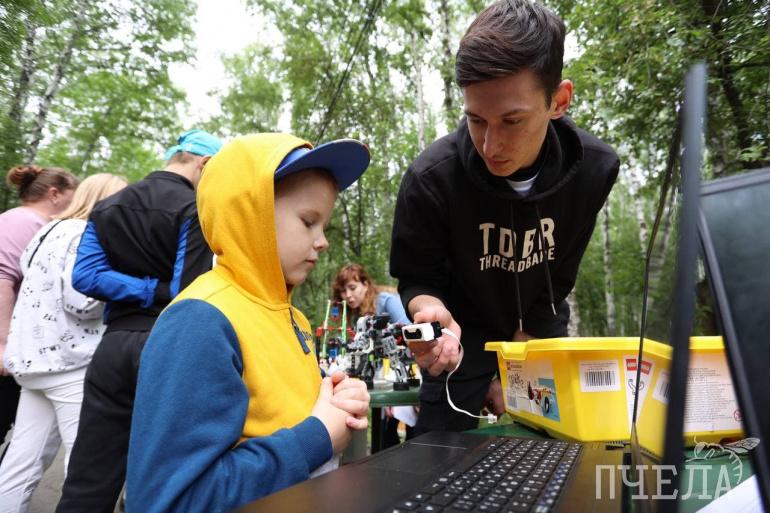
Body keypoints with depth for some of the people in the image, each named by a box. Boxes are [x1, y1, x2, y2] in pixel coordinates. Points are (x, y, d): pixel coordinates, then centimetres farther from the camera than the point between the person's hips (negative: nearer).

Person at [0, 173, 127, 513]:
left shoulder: (49, 231, 19)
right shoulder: (86, 235, -10)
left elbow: (51, 293, 23)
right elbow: (81, 299, -20)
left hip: (37, 358, 9)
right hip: (72, 362, -9)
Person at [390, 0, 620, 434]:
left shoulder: (593, 169, -18)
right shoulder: (431, 178, -28)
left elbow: (556, 282, -10)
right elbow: (417, 279, -15)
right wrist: (433, 313, -39)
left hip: (538, 336, 3)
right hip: (462, 335, -2)